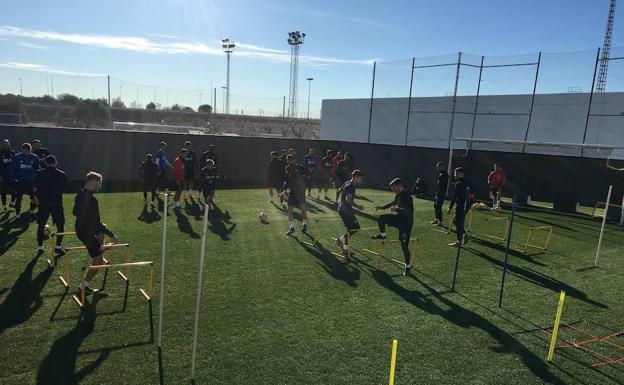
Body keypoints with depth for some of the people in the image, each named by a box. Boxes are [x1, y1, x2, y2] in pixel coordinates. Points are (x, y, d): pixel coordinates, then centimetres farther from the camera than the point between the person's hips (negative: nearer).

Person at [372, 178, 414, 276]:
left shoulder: (407, 196, -24)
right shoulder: (398, 195, 3)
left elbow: (408, 210, -39)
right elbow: (394, 202, 25)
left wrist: (397, 209, -51)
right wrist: (383, 207, 24)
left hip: (406, 222, -8)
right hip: (399, 218, 8)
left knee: (404, 245, -4)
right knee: (381, 218, 1)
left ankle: (408, 266, 11)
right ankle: (382, 235, 24)